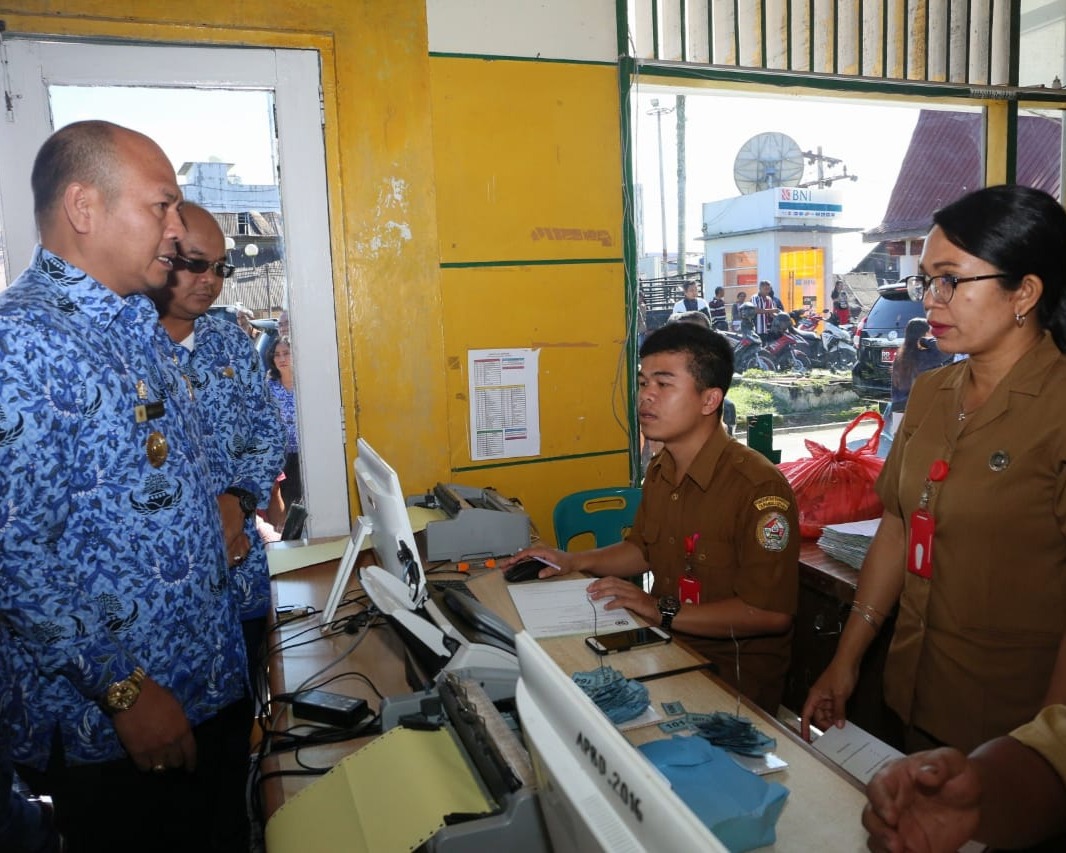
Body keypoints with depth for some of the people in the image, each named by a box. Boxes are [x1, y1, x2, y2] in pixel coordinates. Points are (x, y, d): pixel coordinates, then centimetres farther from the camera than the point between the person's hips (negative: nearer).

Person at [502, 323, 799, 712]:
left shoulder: (759, 487, -21)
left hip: (734, 674, -7)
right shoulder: (661, 469, 6)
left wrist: (663, 611, -23)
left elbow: (772, 613, -23)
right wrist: (574, 561, 7)